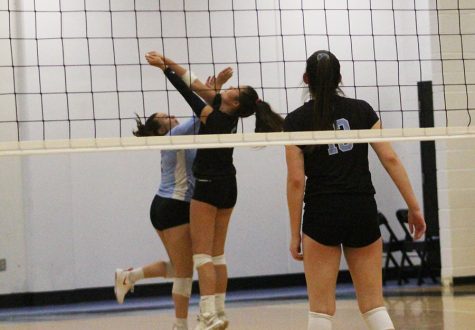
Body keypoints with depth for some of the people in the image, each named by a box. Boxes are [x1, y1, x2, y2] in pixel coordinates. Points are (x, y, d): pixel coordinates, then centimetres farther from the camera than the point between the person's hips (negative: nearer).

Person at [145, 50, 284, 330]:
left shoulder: (211, 117, -20)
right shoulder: (229, 115, 0)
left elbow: (187, 92, -13)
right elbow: (197, 86, 6)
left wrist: (164, 67, -1)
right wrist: (168, 63, 4)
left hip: (209, 188, -8)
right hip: (228, 187, 8)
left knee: (202, 254, -7)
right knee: (217, 254, 13)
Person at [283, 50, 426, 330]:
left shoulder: (296, 120, -1)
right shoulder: (362, 110, 6)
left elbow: (296, 180, -5)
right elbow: (390, 159, 1)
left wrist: (295, 233, -1)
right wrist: (414, 207, 5)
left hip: (322, 215, -3)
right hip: (364, 212, 3)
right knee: (374, 304, 9)